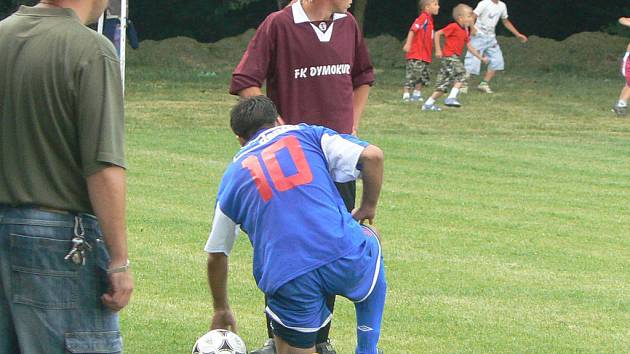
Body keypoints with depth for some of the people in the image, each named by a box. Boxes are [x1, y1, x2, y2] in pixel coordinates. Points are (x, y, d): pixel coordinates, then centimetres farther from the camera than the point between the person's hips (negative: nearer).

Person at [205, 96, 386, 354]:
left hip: (285, 280, 0)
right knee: (369, 242, 35)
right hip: (343, 256, 0)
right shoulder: (306, 134, 16)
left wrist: (221, 310, 39)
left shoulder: (234, 174, 21)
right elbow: (372, 156, 3)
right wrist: (369, 206, 21)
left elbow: (216, 255, 25)